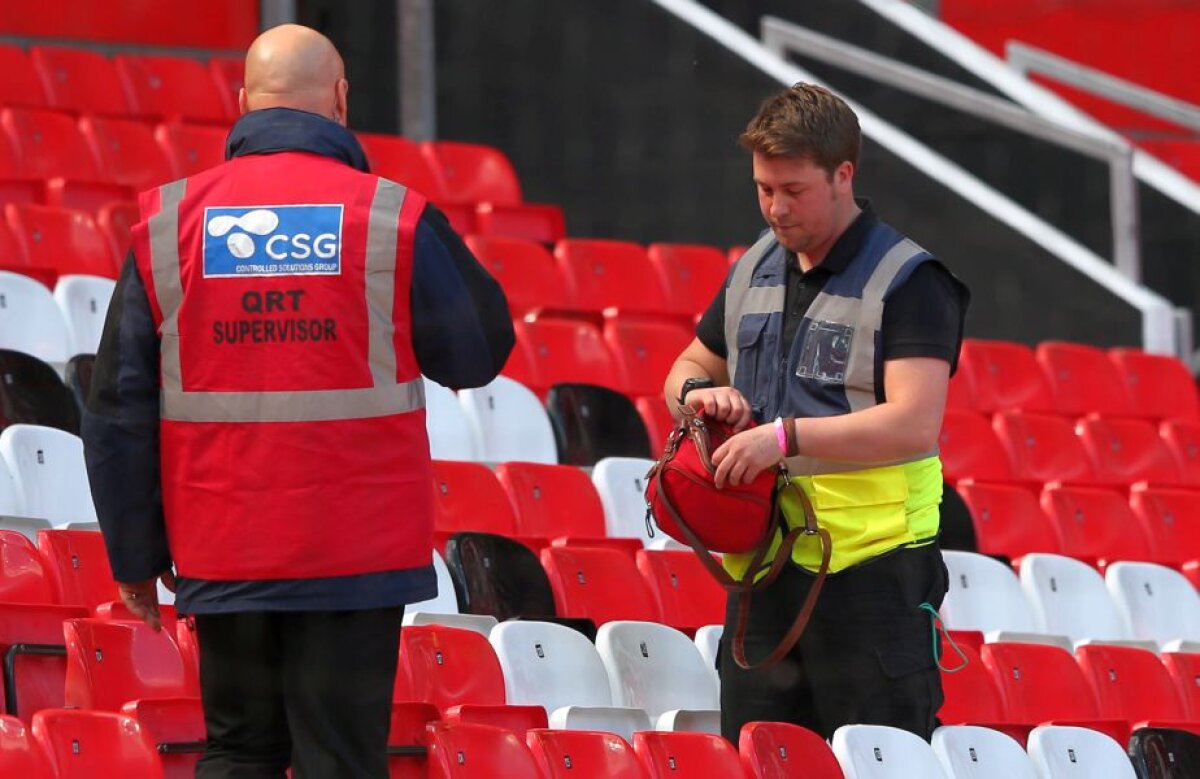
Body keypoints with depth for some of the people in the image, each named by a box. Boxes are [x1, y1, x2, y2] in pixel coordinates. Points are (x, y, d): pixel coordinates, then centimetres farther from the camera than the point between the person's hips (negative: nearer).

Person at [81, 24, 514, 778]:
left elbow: (120, 409, 4)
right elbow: (477, 355, 5)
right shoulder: (396, 219, -6)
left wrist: (137, 552, 12)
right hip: (357, 548, -2)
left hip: (223, 554, 3)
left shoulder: (167, 222, 2)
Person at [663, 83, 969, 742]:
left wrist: (787, 435, -24)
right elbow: (689, 367, 28)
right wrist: (698, 392, 3)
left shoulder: (907, 281, -7)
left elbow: (913, 422, -18)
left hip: (872, 570, -7)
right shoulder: (752, 272, 15)